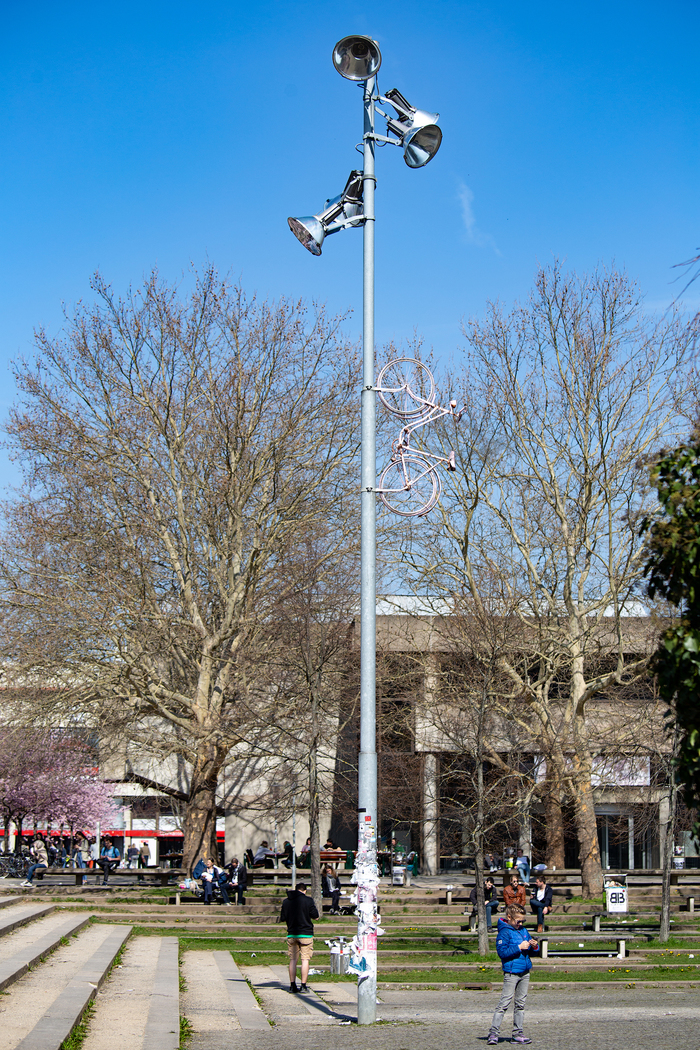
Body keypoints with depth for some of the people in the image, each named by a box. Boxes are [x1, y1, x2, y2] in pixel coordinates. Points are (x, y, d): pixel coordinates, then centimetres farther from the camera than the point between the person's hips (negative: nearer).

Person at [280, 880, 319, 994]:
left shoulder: (286, 901, 4)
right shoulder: (308, 900, -7)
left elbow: (282, 919, 8)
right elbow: (315, 916, -3)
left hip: (291, 934, 3)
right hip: (306, 933, -3)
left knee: (292, 959, 9)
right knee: (305, 959, 0)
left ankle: (292, 985, 7)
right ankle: (303, 985, -4)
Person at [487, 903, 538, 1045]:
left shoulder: (523, 930, 13)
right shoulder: (504, 932, -9)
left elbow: (530, 950, 22)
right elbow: (502, 952, -18)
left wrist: (534, 946, -1)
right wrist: (519, 948, -21)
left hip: (525, 972, 7)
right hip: (511, 973, -7)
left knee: (520, 1003, 10)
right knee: (504, 1002, -9)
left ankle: (517, 1033, 16)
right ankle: (493, 1032, -7)